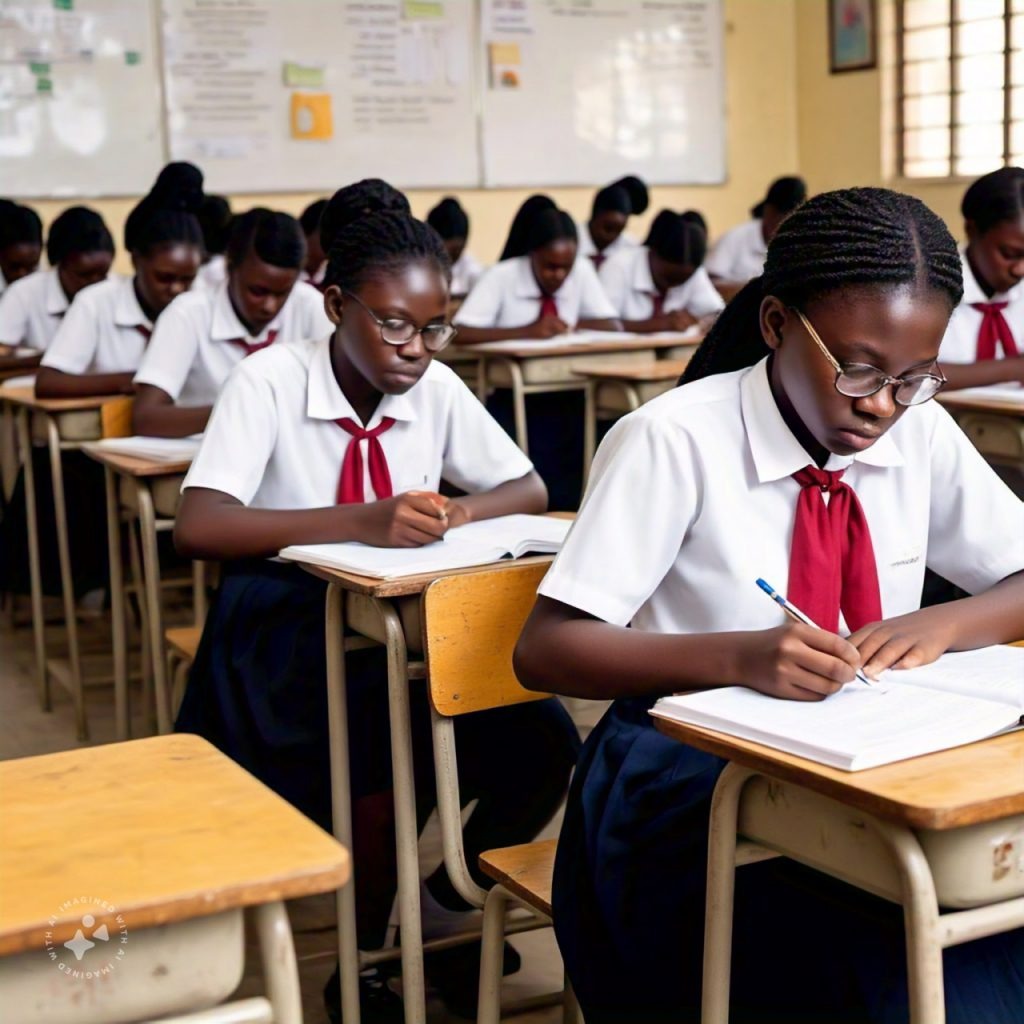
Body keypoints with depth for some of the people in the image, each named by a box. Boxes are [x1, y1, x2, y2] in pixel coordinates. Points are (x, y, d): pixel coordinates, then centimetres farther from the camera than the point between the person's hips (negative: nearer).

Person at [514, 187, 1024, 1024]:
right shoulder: (676, 440, -13)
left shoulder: (922, 433, 2)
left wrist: (942, 624, -13)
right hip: (692, 782, -5)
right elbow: (544, 650, -15)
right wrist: (736, 656, -32)